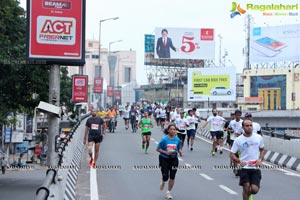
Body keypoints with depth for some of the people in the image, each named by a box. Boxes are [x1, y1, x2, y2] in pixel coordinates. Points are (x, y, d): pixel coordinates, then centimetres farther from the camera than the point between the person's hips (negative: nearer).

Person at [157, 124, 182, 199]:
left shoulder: (177, 139, -1)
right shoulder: (164, 139, -11)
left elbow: (179, 148, 12)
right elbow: (158, 149, -7)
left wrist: (180, 151, -11)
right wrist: (165, 152, -21)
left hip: (174, 159, 3)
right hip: (164, 159, -3)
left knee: (172, 177, 0)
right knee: (165, 177, -6)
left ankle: (168, 192, 17)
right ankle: (163, 182, 34)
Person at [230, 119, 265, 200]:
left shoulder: (259, 137, 3)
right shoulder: (238, 140, -3)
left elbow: (262, 149, 19)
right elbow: (231, 154, 2)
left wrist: (260, 159, 0)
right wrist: (239, 161, -17)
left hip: (255, 168, 1)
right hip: (244, 168, -1)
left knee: (254, 189, -9)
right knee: (246, 187, -10)